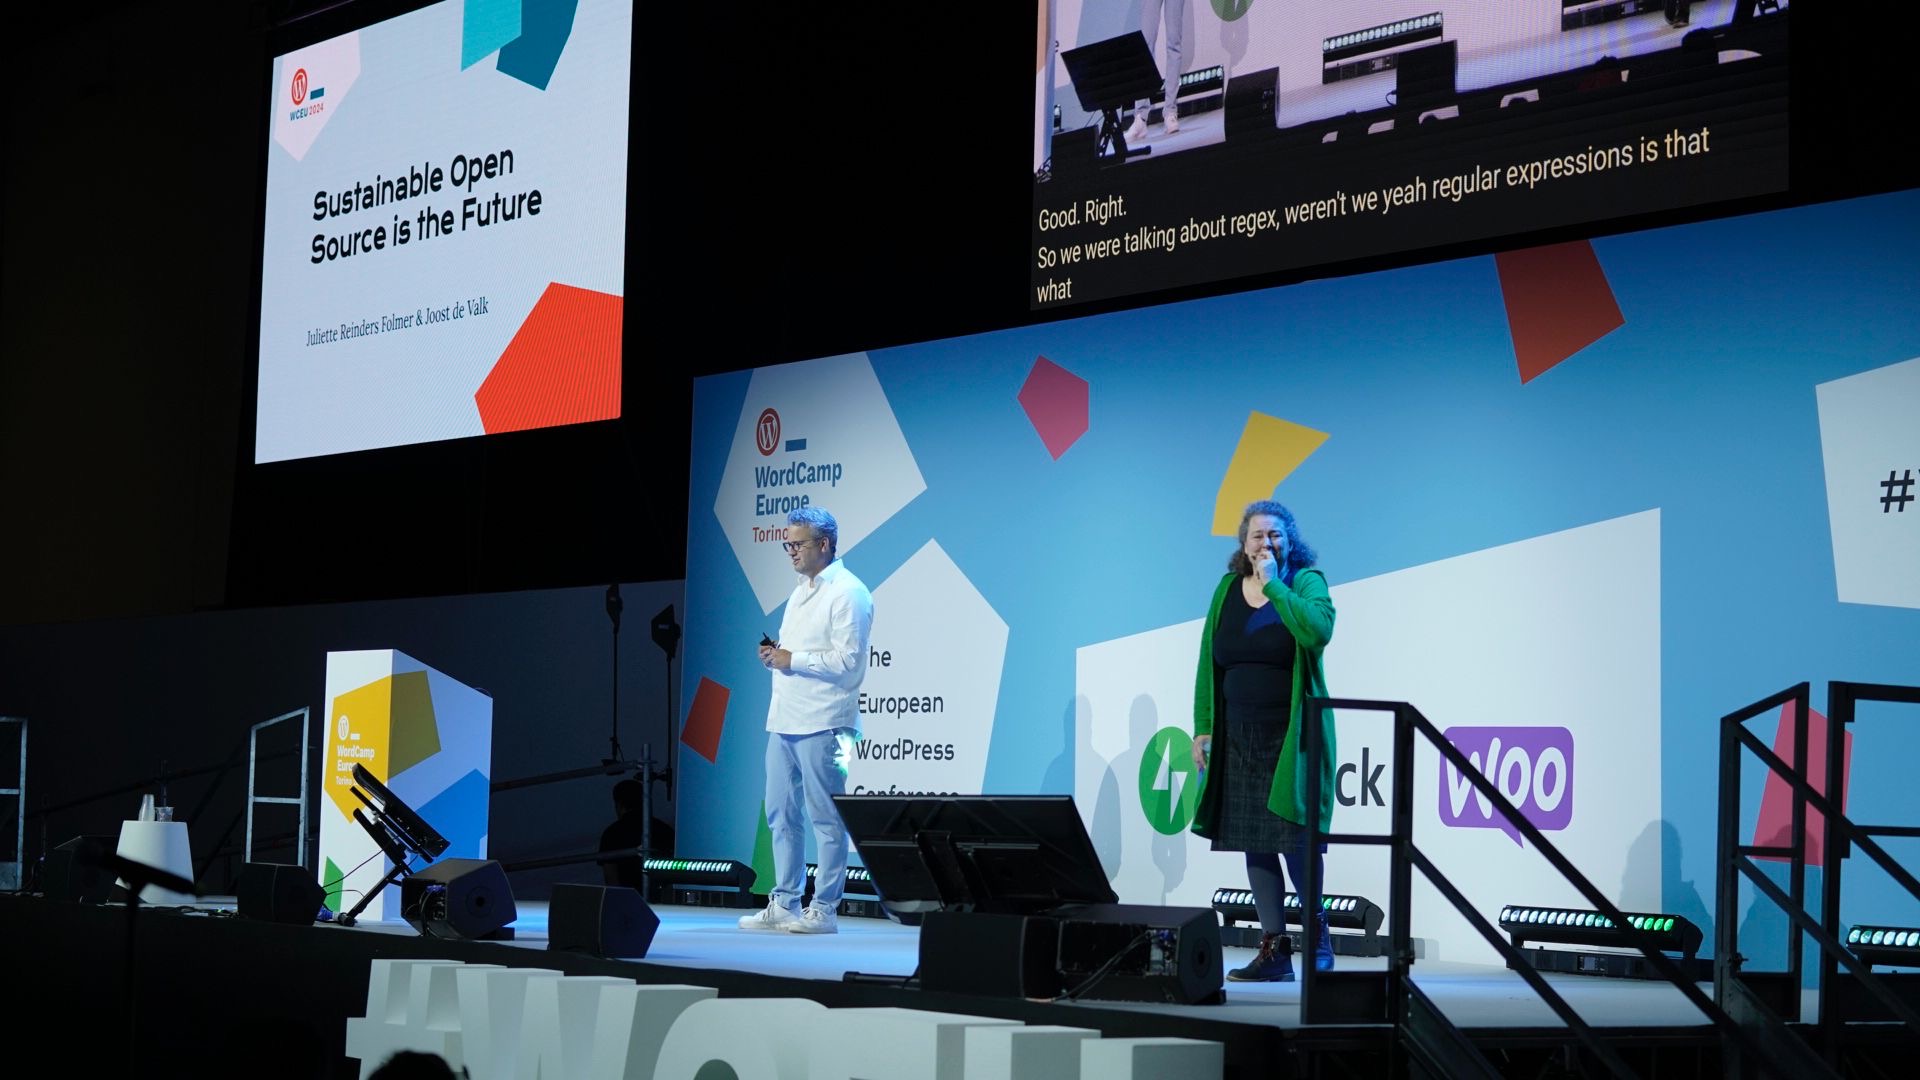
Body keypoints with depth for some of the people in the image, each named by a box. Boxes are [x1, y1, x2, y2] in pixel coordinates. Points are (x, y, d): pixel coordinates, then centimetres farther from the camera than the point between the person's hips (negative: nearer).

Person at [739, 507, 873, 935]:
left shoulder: (847, 593, -9)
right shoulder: (801, 591, 21)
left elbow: (847, 660, -17)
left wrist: (791, 659, -14)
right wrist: (774, 655, 7)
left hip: (821, 723, -9)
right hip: (784, 720, 9)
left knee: (826, 819, -3)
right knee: (782, 815, 10)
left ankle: (824, 909, 0)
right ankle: (784, 904, 16)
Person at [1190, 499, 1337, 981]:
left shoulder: (1306, 581, -4)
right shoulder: (1227, 590, 10)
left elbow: (1318, 630, -26)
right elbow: (1208, 665, 11)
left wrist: (1272, 584, -18)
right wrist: (1202, 728, 5)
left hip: (1293, 737, -5)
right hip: (1240, 739, 5)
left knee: (1294, 837, -8)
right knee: (1253, 842, 3)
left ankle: (1317, 937, 9)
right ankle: (1274, 950, 8)